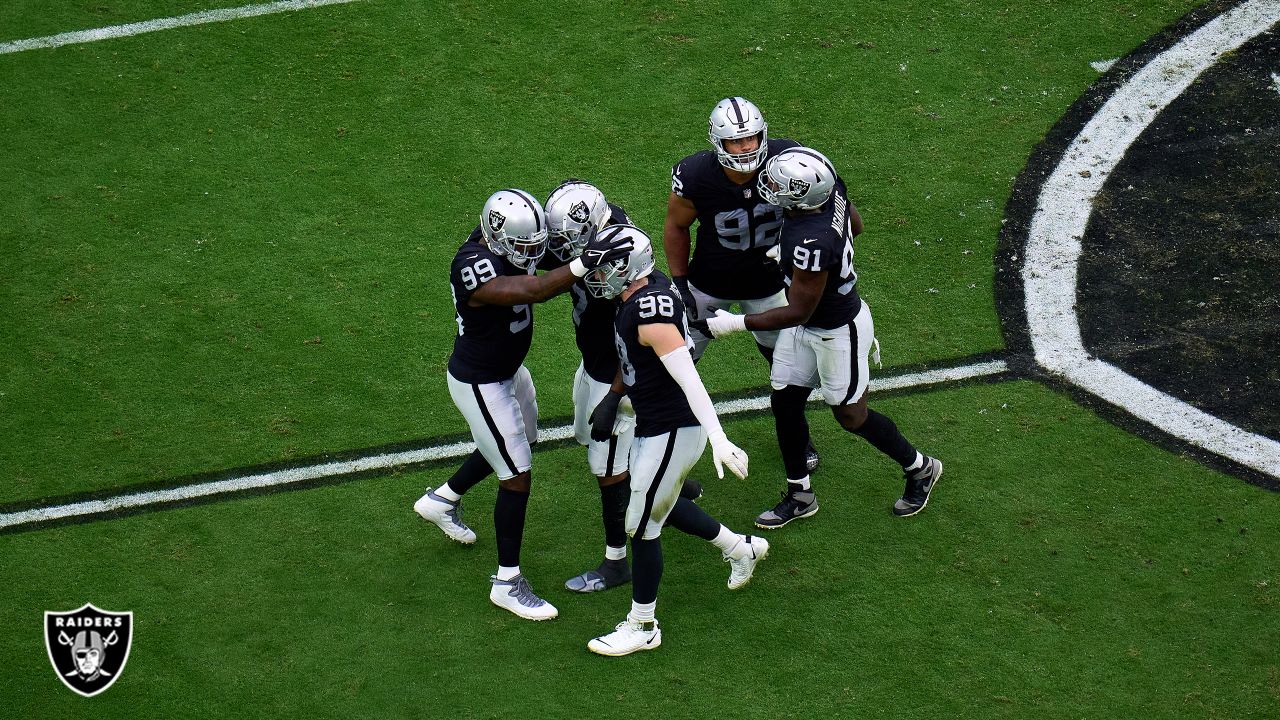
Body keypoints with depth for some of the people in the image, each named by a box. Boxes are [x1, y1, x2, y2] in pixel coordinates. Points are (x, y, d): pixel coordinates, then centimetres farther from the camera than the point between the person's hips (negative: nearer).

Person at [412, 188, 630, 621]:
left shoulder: (505, 240, -10)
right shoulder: (475, 268, -35)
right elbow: (529, 291, -49)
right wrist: (584, 264, -58)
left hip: (508, 370, 10)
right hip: (481, 385, -10)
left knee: (519, 443, 31)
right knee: (517, 477, -3)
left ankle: (442, 500, 50)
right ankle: (507, 583, 11)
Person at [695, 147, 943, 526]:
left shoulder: (811, 243, -41)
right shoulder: (831, 188, -17)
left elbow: (798, 313, -30)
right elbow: (855, 225, 5)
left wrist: (736, 323, -24)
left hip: (836, 333, -9)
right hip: (808, 325, 9)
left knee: (851, 416, 14)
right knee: (785, 403, 16)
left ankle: (919, 468, 39)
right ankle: (799, 495, 34)